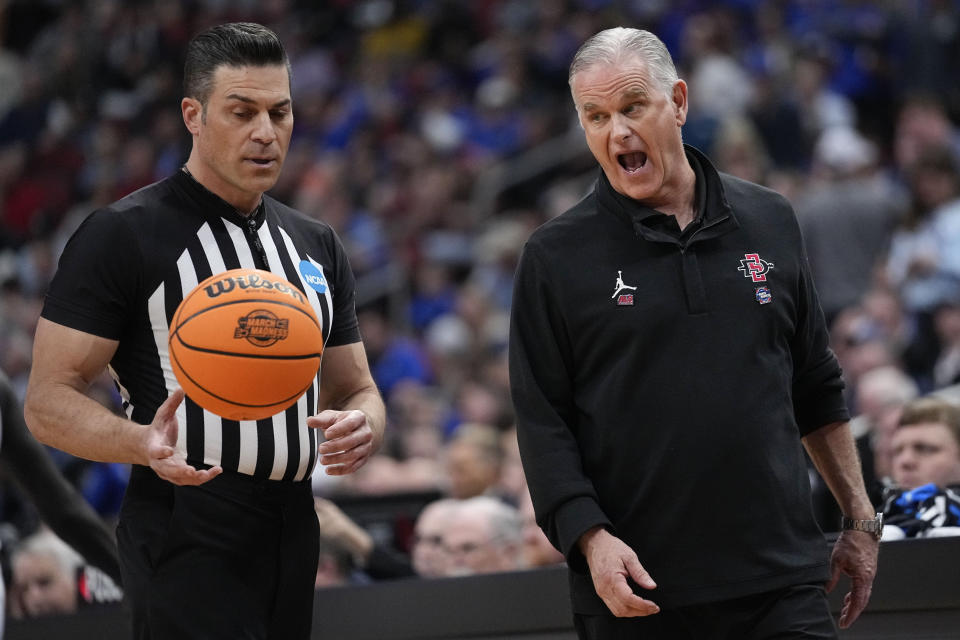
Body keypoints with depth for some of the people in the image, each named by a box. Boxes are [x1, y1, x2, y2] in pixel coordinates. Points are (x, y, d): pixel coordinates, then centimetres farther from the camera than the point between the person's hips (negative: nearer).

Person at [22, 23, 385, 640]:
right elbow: (49, 401, -8)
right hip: (188, 537, -7)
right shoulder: (122, 234, -5)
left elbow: (356, 390, 21)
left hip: (293, 532, 7)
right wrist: (143, 443, -28)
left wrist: (361, 429, -4)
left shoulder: (316, 244, 16)